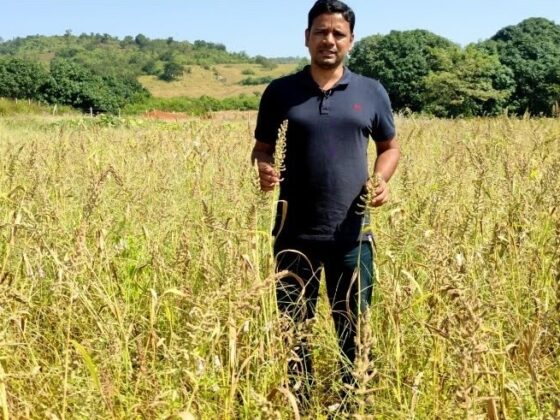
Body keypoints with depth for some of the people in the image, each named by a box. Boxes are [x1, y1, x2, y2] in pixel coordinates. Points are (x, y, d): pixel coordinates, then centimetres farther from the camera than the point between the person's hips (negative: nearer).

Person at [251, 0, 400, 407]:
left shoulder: (372, 92, 5)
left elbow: (390, 147, 14)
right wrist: (263, 168, -14)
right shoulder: (280, 92, 3)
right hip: (295, 234, 0)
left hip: (351, 235, 0)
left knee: (354, 330, 8)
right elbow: (262, 148, 9)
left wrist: (382, 179, -6)